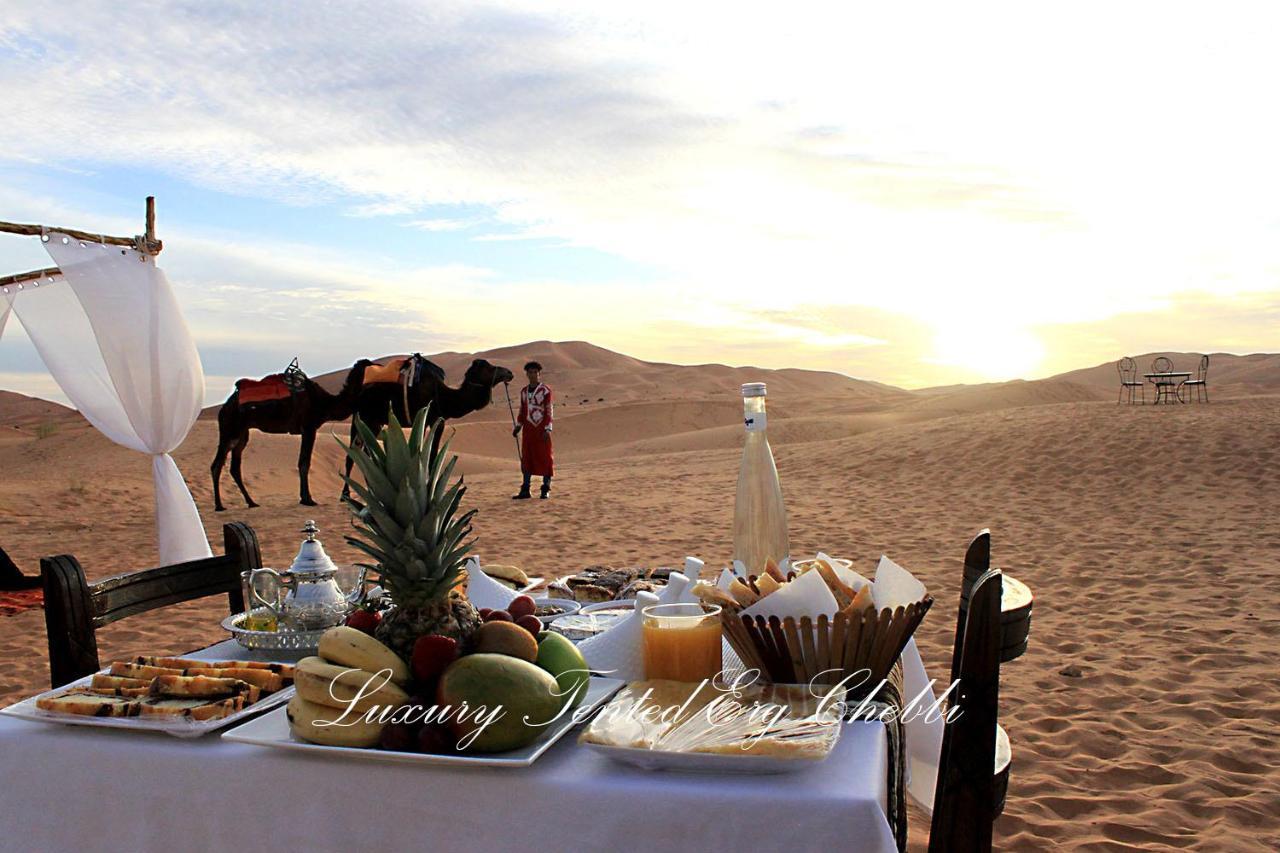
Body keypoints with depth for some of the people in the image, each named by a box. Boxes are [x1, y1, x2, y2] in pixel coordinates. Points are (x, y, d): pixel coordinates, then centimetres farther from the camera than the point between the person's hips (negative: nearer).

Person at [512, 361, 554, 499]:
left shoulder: (545, 390, -5)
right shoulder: (524, 391, 12)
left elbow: (549, 410, -8)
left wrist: (547, 429, -14)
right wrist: (518, 426, 11)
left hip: (542, 429, -5)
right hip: (528, 430, 5)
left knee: (545, 458, -2)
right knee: (526, 458, 5)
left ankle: (546, 490, 4)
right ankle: (525, 491, 10)